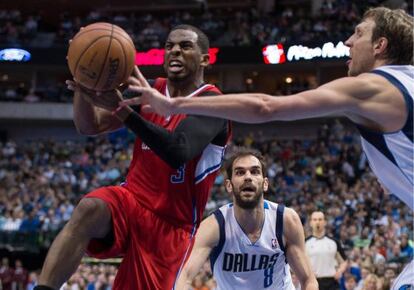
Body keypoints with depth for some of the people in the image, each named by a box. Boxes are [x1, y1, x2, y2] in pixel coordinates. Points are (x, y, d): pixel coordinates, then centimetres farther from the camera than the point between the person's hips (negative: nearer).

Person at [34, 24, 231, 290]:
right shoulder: (151, 91, 5)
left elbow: (178, 152, -34)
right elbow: (90, 127, 1)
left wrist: (122, 109, -41)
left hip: (172, 224, -3)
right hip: (132, 200, 3)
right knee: (89, 209, -30)